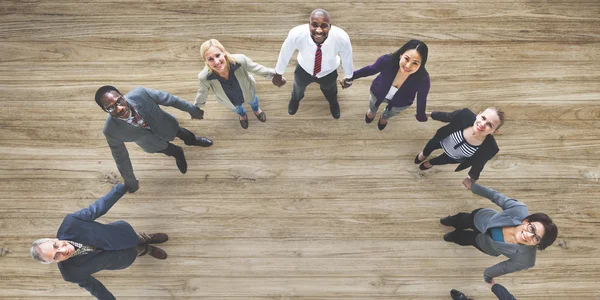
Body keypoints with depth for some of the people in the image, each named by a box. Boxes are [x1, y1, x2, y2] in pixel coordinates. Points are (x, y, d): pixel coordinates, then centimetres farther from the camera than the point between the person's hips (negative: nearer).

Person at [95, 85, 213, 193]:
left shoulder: (139, 93, -42)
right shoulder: (111, 131, -38)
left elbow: (168, 99, -25)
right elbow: (121, 157, -22)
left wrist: (193, 110, -12)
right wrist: (130, 182, -8)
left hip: (166, 125, 1)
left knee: (185, 135, 32)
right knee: (173, 152, 27)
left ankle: (193, 140, 68)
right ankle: (178, 154, 65)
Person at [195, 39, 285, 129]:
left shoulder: (240, 60, -44)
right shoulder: (204, 77, -40)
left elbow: (257, 69, -24)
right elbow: (202, 92, -16)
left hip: (247, 90, 0)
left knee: (252, 100, 35)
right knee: (236, 108, 35)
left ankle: (255, 109, 74)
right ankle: (242, 114, 74)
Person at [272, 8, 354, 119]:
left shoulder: (342, 38, -39)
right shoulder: (296, 34, -41)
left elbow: (347, 58, -17)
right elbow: (285, 54, -20)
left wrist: (348, 77, 2)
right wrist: (278, 75, -3)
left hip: (329, 72, 0)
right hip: (303, 69, 0)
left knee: (330, 90, 35)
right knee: (298, 88, 35)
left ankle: (333, 102, 76)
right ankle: (295, 99, 76)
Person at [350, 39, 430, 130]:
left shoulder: (423, 79, -41)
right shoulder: (387, 60, -42)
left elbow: (422, 98, -20)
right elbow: (371, 69, -20)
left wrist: (421, 115, -1)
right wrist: (351, 76, -6)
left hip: (400, 103, 0)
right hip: (379, 92, 0)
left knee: (391, 112, 35)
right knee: (374, 104, 35)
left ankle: (384, 117, 73)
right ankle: (372, 111, 73)